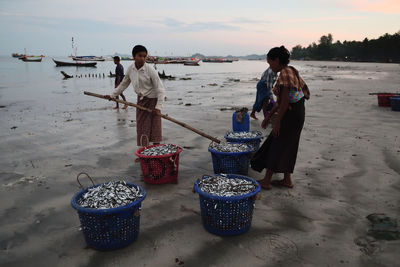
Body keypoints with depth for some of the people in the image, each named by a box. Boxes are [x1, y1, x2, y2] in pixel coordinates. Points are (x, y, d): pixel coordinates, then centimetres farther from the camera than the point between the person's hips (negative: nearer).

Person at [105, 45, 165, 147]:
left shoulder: (150, 70, -19)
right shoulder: (130, 69, -3)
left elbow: (160, 88, -18)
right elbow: (124, 84, 14)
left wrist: (158, 107, -25)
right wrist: (112, 95, 14)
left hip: (152, 100, -5)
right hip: (141, 100, 5)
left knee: (154, 126, -3)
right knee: (141, 126, 7)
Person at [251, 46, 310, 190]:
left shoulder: (284, 74, -17)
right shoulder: (292, 71, 13)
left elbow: (285, 101, -23)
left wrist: (278, 121, -19)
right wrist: (269, 116, 19)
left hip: (290, 114, -9)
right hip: (298, 113, 9)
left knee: (276, 146, 1)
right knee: (288, 146, 17)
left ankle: (266, 181, 12)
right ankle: (287, 180, 26)